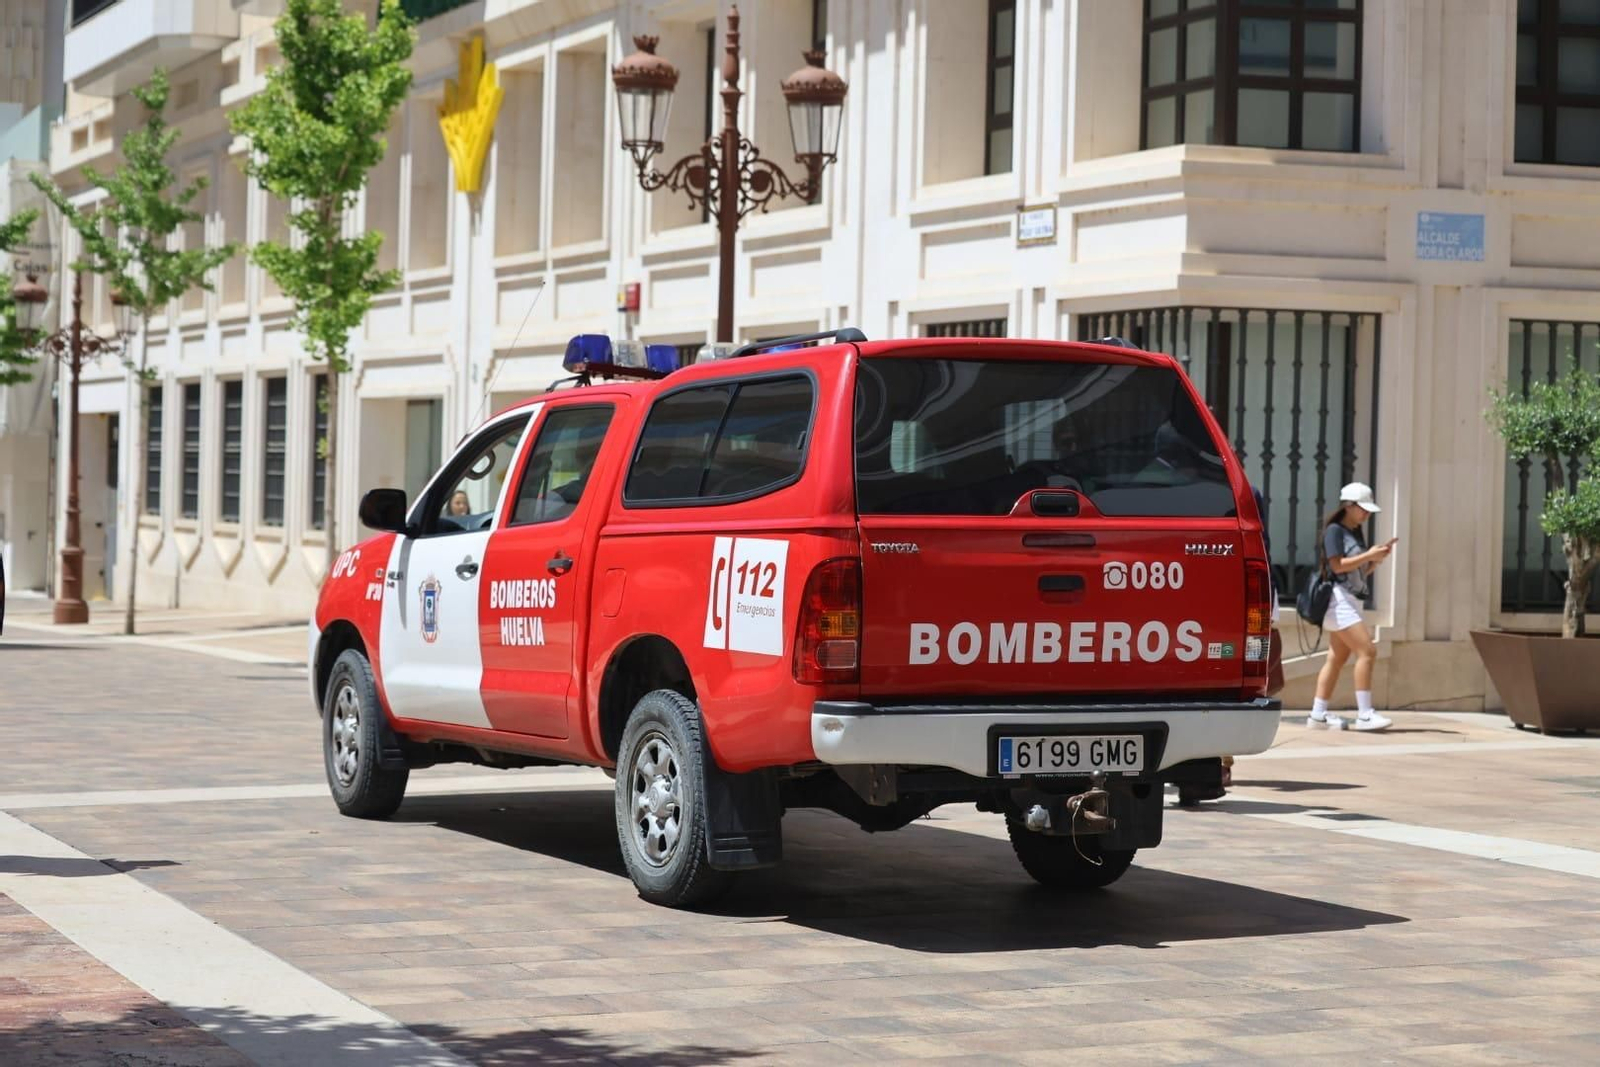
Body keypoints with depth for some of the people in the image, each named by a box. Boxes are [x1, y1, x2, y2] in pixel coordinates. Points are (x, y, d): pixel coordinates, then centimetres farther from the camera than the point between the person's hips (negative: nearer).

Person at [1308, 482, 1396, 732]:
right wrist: (1369, 555, -16)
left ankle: (1318, 713, 11)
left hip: (1351, 600, 9)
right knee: (1367, 651, -17)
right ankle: (1364, 714, -19)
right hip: (1339, 598, -9)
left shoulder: (1356, 533, 18)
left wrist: (1378, 556, 3)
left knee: (1338, 657, 8)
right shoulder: (1334, 530, -8)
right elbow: (1338, 565, -17)